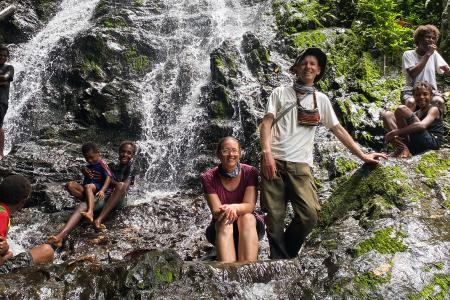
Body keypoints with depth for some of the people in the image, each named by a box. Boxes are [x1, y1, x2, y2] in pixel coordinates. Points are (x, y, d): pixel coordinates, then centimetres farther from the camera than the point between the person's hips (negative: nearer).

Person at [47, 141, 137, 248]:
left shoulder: (132, 170, 12)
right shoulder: (112, 166, 20)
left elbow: (124, 186, -6)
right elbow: (84, 169, 19)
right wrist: (85, 171, -5)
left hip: (118, 201, -3)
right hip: (102, 198, 3)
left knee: (121, 185, -36)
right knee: (83, 206, -29)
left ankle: (99, 220, -40)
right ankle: (60, 236, -50)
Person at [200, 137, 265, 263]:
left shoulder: (250, 172, -9)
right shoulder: (209, 177, -9)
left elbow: (249, 205, -18)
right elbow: (215, 211, -16)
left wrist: (234, 207, -41)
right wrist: (223, 212, -42)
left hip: (250, 226, 0)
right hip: (220, 230, 0)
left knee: (247, 218, -33)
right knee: (224, 223, -33)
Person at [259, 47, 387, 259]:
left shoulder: (321, 99, 18)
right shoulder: (280, 93, 12)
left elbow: (338, 130, 18)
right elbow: (266, 124, 3)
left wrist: (363, 156, 14)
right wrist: (266, 153, -12)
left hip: (300, 164, 2)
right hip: (274, 161, -1)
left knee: (309, 215, -13)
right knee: (274, 216, -4)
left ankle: (286, 251, 12)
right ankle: (279, 255, 13)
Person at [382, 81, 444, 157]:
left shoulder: (434, 109, 4)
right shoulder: (416, 113, 25)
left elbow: (422, 125, -18)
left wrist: (395, 132, -20)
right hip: (414, 145, 7)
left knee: (401, 109, -16)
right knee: (388, 115, 8)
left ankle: (403, 148, -14)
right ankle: (401, 147, -12)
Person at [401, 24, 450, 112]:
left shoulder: (434, 54, 9)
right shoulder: (408, 54, -2)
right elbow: (412, 74, -18)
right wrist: (427, 55, -17)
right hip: (411, 91, -3)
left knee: (440, 101, -28)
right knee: (411, 102, -35)